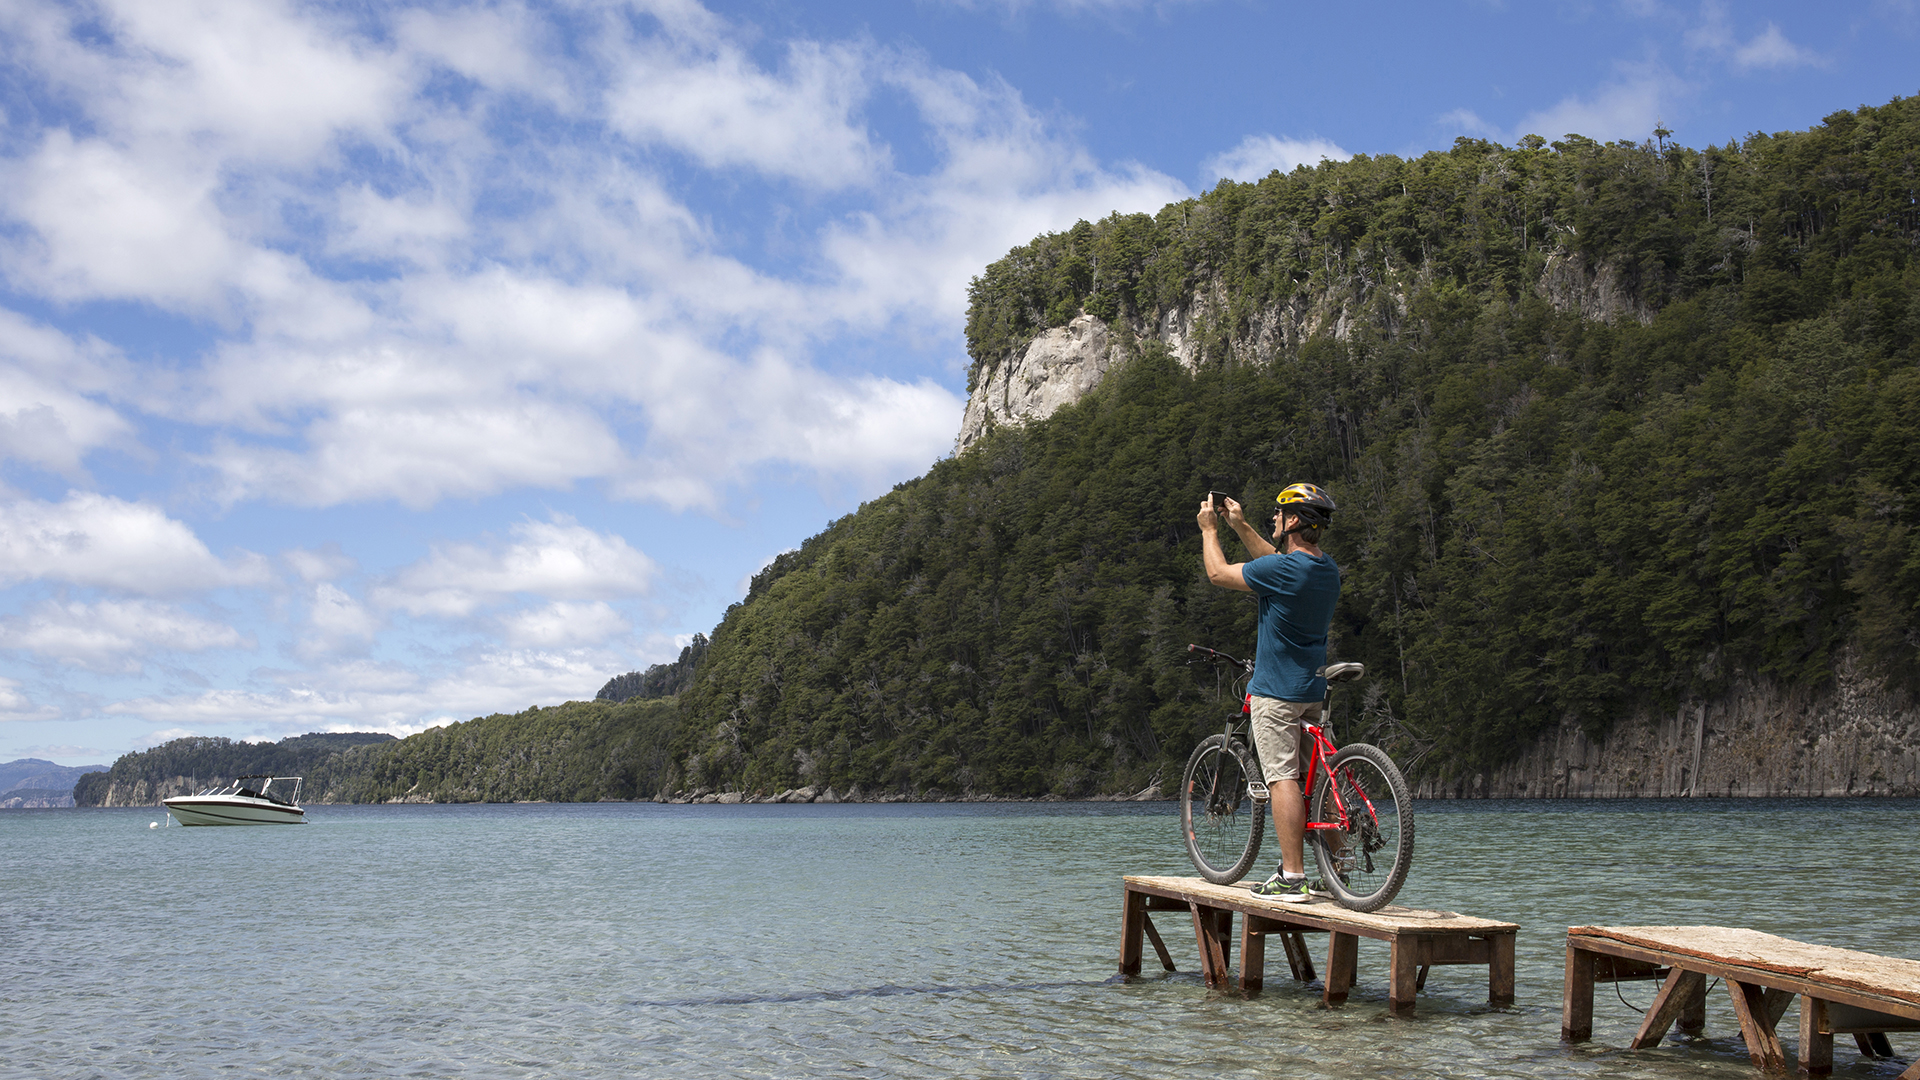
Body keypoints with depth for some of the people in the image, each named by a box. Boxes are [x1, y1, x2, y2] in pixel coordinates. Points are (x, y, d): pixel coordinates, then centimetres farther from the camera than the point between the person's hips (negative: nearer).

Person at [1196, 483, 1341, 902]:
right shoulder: (1328, 568, 8)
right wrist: (1240, 526, 29)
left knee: (1283, 778, -9)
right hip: (1313, 689, 9)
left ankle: (1292, 879, -12)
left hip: (1276, 690, -8)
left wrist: (1209, 529, 9)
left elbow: (1219, 573, -6)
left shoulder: (1284, 569, -19)